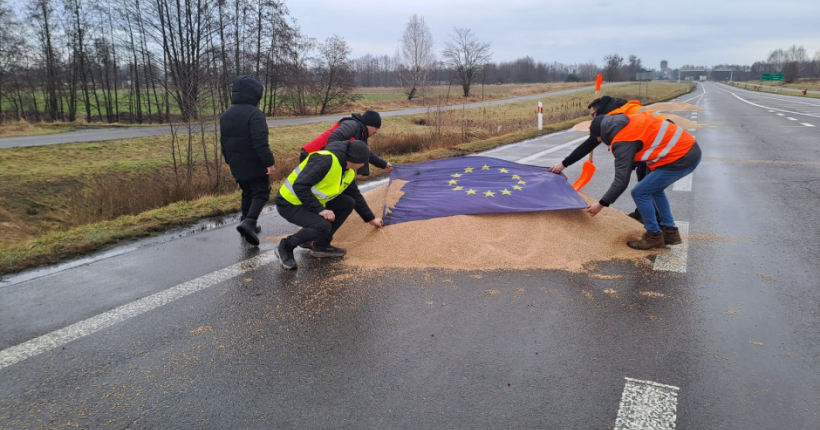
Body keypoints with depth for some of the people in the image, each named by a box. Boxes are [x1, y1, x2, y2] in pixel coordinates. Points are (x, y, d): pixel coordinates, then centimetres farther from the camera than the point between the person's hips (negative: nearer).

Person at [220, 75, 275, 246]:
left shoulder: (226, 114, 9)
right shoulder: (254, 114, -18)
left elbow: (224, 141, 15)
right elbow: (260, 143, -25)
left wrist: (229, 160, 24)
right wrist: (269, 162, -20)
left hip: (237, 165, 7)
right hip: (255, 164, -7)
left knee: (247, 193, 20)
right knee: (261, 193, 0)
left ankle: (246, 222, 22)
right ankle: (249, 222, -17)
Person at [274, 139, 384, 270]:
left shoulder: (349, 173, 3)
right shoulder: (325, 161, -27)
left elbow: (356, 197, 18)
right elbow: (299, 186, -31)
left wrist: (371, 219, 25)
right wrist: (320, 209, -28)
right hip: (290, 203, -9)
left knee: (348, 203, -1)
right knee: (323, 226, -30)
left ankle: (321, 245, 6)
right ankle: (285, 247, -5)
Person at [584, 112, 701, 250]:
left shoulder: (623, 141, -15)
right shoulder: (630, 121, 10)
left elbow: (621, 181, -15)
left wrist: (601, 204, -6)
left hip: (681, 158, -10)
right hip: (690, 148, 10)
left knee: (640, 193, -1)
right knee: (654, 189, 24)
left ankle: (654, 236, 12)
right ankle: (670, 231, 27)